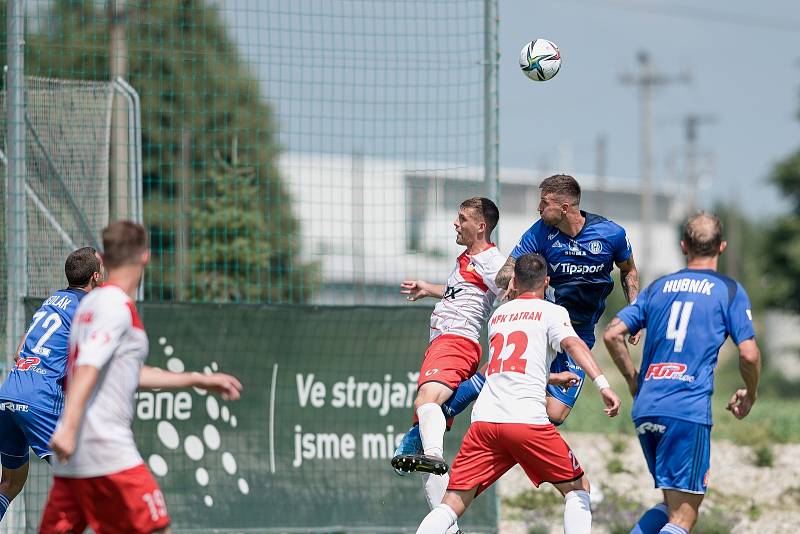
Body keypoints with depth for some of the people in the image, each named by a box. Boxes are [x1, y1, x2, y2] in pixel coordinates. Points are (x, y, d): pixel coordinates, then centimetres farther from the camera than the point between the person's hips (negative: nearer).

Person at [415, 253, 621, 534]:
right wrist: (603, 384, -23)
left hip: (483, 419, 4)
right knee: (577, 488, 14)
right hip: (527, 419, -4)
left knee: (452, 505, 2)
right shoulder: (552, 312, 10)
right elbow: (572, 343, -12)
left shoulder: (498, 314, 26)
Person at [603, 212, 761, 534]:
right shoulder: (729, 291, 4)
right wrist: (749, 395, 15)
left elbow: (612, 335, 11)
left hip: (645, 410, 6)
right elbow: (748, 354, -4)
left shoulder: (659, 287, 16)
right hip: (689, 411, -6)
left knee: (672, 506, 19)